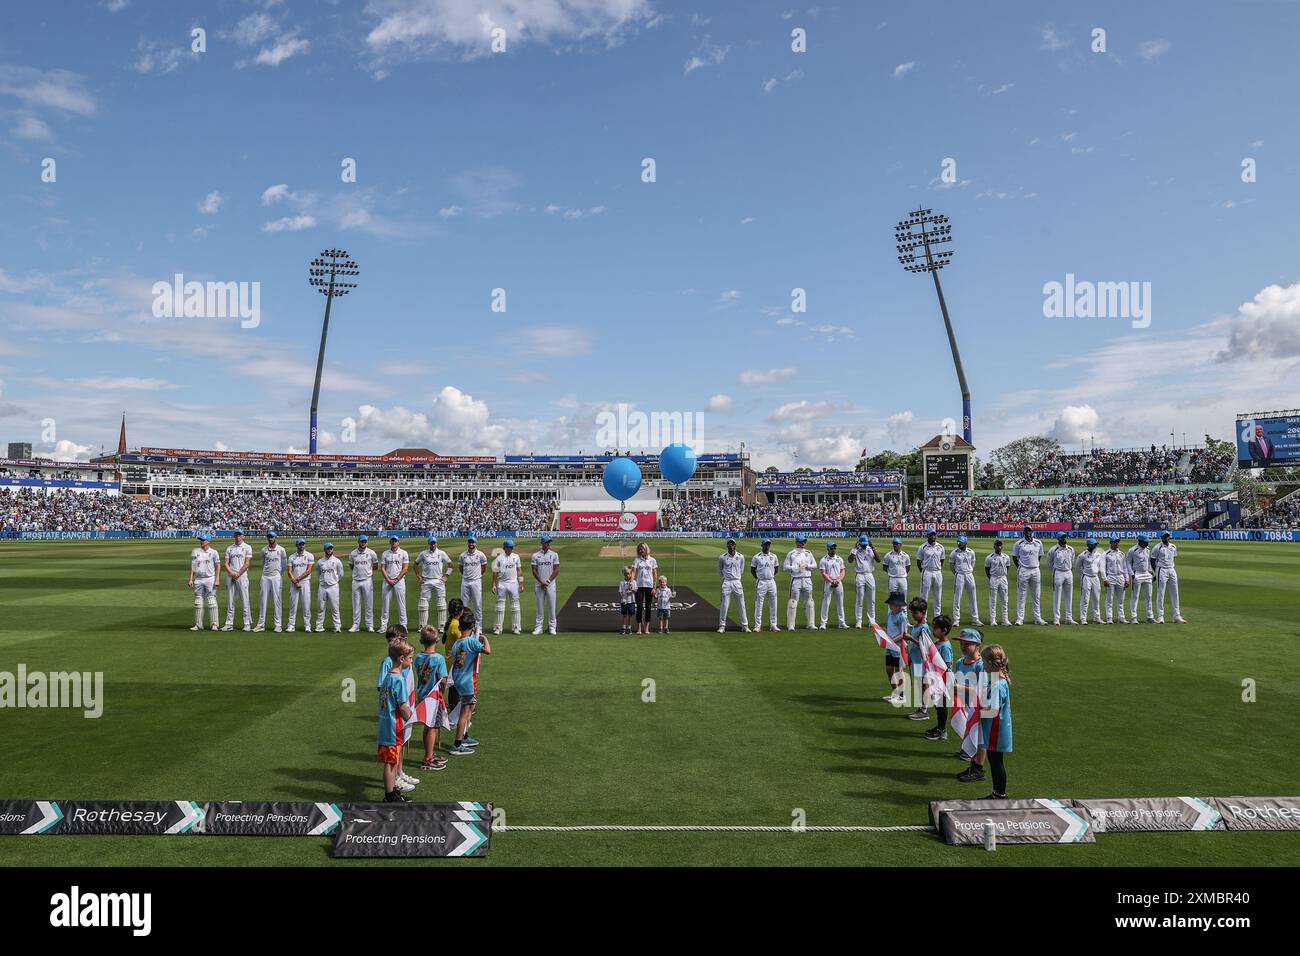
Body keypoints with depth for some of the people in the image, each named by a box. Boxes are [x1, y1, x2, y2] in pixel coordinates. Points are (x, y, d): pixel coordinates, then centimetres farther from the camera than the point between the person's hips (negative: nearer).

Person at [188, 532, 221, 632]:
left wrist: (217, 579, -8)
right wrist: (191, 579, 3)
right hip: (198, 579, 4)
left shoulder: (213, 552, 0)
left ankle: (215, 624, -2)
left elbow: (218, 566, 0)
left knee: (211, 602, -5)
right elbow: (192, 566, 11)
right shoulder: (195, 551, 9)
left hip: (210, 579, -4)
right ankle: (198, 625, 12)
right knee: (198, 602, 6)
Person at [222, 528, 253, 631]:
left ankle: (247, 624, -3)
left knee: (245, 600, -5)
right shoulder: (229, 548, 15)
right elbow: (226, 563, 9)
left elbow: (247, 563, -4)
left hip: (242, 576, -4)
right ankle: (229, 624, 8)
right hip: (230, 576, 4)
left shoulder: (247, 547, 3)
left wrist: (238, 574, -12)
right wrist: (232, 573, -8)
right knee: (230, 601, 4)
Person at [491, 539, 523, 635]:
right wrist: (493, 585, -6)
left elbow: (519, 570, 10)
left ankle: (515, 627, 9)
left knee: (515, 606, 3)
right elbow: (495, 572, -1)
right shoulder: (499, 558, -2)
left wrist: (521, 583, 4)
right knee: (500, 606, 3)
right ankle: (498, 628, 8)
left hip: (513, 583, 2)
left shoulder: (516, 557, 6)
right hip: (502, 584, -2)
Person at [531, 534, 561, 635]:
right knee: (540, 606, 5)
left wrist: (548, 581, -10)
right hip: (539, 584, 0)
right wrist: (541, 582, -10)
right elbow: (534, 571, 1)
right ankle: (538, 627, 10)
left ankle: (552, 627, 8)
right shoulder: (536, 554, 3)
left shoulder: (554, 554, 2)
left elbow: (556, 570, -1)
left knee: (551, 606, 1)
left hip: (550, 584, 0)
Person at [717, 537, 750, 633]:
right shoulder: (722, 557, -1)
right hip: (726, 583, -1)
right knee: (724, 605, -1)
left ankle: (745, 625, 12)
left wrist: (741, 581, 14)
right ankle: (722, 626, 7)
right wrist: (723, 578, 9)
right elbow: (720, 570, 14)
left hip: (737, 582, 2)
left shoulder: (741, 557, 4)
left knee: (741, 605, 4)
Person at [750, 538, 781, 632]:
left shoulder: (773, 557, 8)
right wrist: (759, 578, 2)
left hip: (771, 582, 4)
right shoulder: (756, 557, -3)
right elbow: (752, 570, 3)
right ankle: (757, 625, 1)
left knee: (773, 604, 6)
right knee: (758, 604, -3)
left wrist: (771, 576, 13)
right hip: (761, 582, -4)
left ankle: (774, 624, 13)